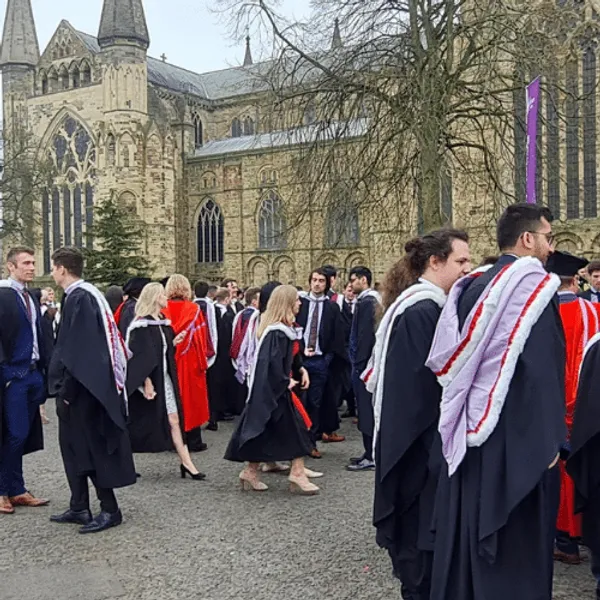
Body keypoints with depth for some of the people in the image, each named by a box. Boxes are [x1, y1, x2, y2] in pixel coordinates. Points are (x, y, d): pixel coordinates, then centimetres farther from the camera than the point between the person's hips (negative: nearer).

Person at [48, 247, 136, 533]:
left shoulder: (78, 298, -19)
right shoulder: (85, 294, 11)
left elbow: (76, 349, -22)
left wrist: (66, 390, -18)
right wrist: (65, 387, 18)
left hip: (82, 387, -10)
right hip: (85, 385, 10)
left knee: (91, 447, -1)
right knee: (76, 445, 15)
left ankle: (110, 510, 9)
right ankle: (79, 507, 24)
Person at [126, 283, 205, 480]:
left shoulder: (163, 322, 10)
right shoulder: (142, 325, -14)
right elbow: (138, 355, -19)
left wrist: (173, 342, 2)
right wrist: (146, 381, -23)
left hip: (164, 377, 7)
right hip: (149, 379, -7)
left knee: (174, 420, 3)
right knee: (139, 423, 6)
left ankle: (186, 462, 3)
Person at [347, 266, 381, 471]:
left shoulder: (366, 303, -16)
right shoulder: (370, 300, 14)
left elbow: (365, 335, -21)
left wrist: (358, 363, -18)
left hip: (363, 362, -10)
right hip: (367, 361, 10)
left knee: (366, 408, -5)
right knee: (368, 408, 14)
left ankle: (371, 457, 1)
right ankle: (370, 452, 23)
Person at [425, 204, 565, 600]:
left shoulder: (473, 286, 9)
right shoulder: (536, 287, -13)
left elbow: (448, 359, 11)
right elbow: (543, 371, -20)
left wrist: (464, 419, 18)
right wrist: (549, 440, -14)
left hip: (468, 430, 8)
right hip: (514, 435, -7)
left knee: (468, 532, 17)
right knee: (517, 543, 5)